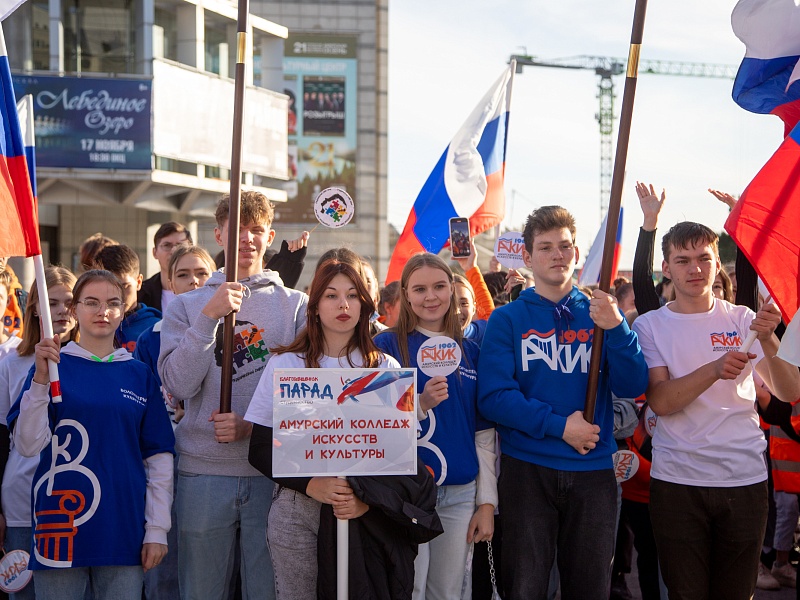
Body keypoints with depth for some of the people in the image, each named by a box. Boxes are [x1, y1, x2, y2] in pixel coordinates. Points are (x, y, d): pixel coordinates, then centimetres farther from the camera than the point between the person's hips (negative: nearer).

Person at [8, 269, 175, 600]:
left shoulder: (139, 374, 8)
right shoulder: (54, 366, 2)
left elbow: (158, 456, 7)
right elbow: (28, 445, -9)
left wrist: (157, 529, 1)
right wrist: (41, 379, -20)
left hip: (124, 528, 2)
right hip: (62, 526, -2)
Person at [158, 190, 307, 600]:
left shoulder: (295, 305, 7)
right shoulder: (188, 305, 8)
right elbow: (178, 385, -6)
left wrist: (254, 425, -13)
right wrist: (208, 318, -15)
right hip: (203, 472, 1)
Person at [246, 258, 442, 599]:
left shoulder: (386, 368, 6)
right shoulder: (285, 364, 3)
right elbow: (260, 450, 0)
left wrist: (367, 499, -14)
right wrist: (312, 484, -16)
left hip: (367, 515, 1)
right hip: (297, 511, 0)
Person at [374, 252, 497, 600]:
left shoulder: (470, 352, 9)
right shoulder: (387, 346, -2)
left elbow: (483, 433, 10)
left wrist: (487, 502, 5)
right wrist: (420, 404, -22)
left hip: (460, 493, 4)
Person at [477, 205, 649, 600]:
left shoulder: (601, 315, 7)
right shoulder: (508, 319, 1)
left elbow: (632, 387, -5)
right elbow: (493, 397, -9)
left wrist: (615, 328, -20)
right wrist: (559, 425, -16)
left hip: (594, 470, 2)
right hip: (527, 470, -2)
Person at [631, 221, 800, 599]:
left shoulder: (742, 320, 4)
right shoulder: (650, 326, 0)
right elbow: (660, 402, -13)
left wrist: (767, 341, -22)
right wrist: (715, 370, -27)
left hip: (745, 479, 2)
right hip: (676, 480, -1)